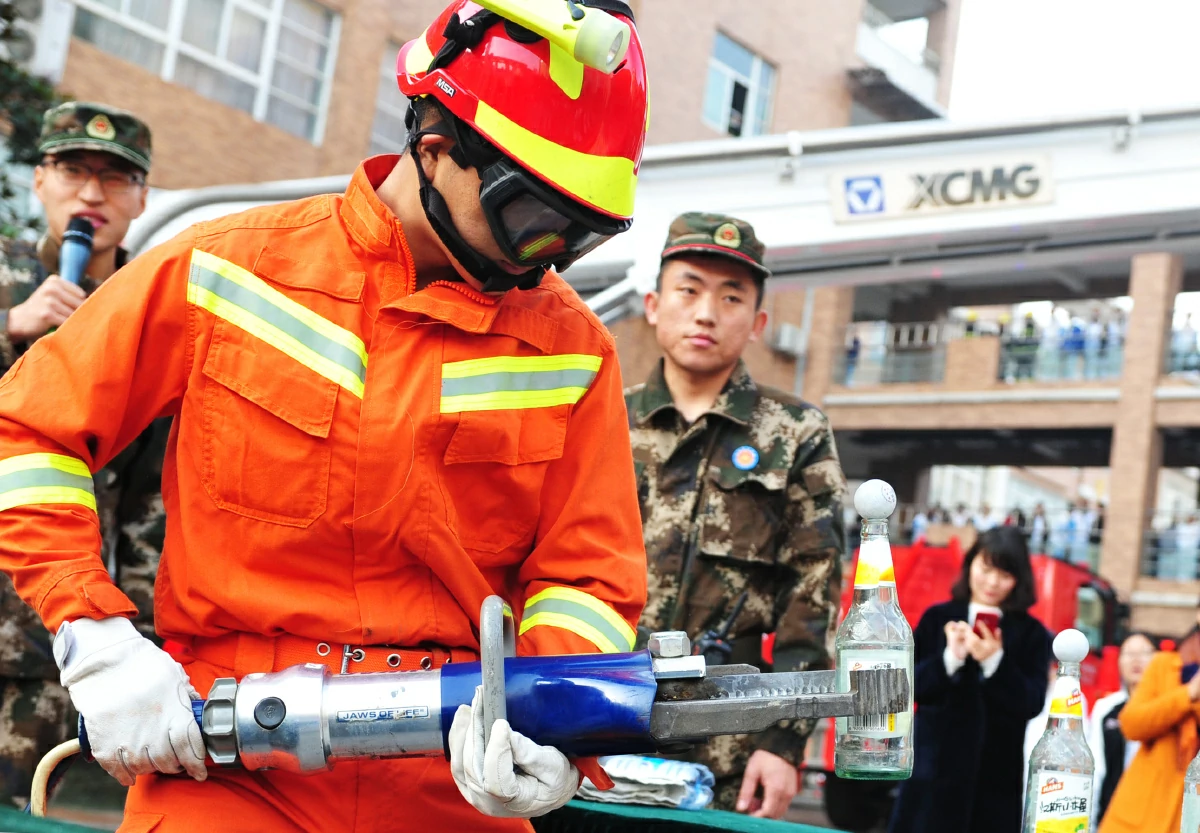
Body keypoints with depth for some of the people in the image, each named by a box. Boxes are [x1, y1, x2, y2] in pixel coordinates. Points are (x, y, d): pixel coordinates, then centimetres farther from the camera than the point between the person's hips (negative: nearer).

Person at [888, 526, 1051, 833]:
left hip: (997, 772, 0)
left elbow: (1032, 704, -6)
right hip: (935, 765, 0)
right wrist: (950, 657, -16)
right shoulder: (937, 619, 5)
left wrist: (996, 661, -18)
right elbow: (909, 686, -1)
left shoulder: (1031, 634, 4)